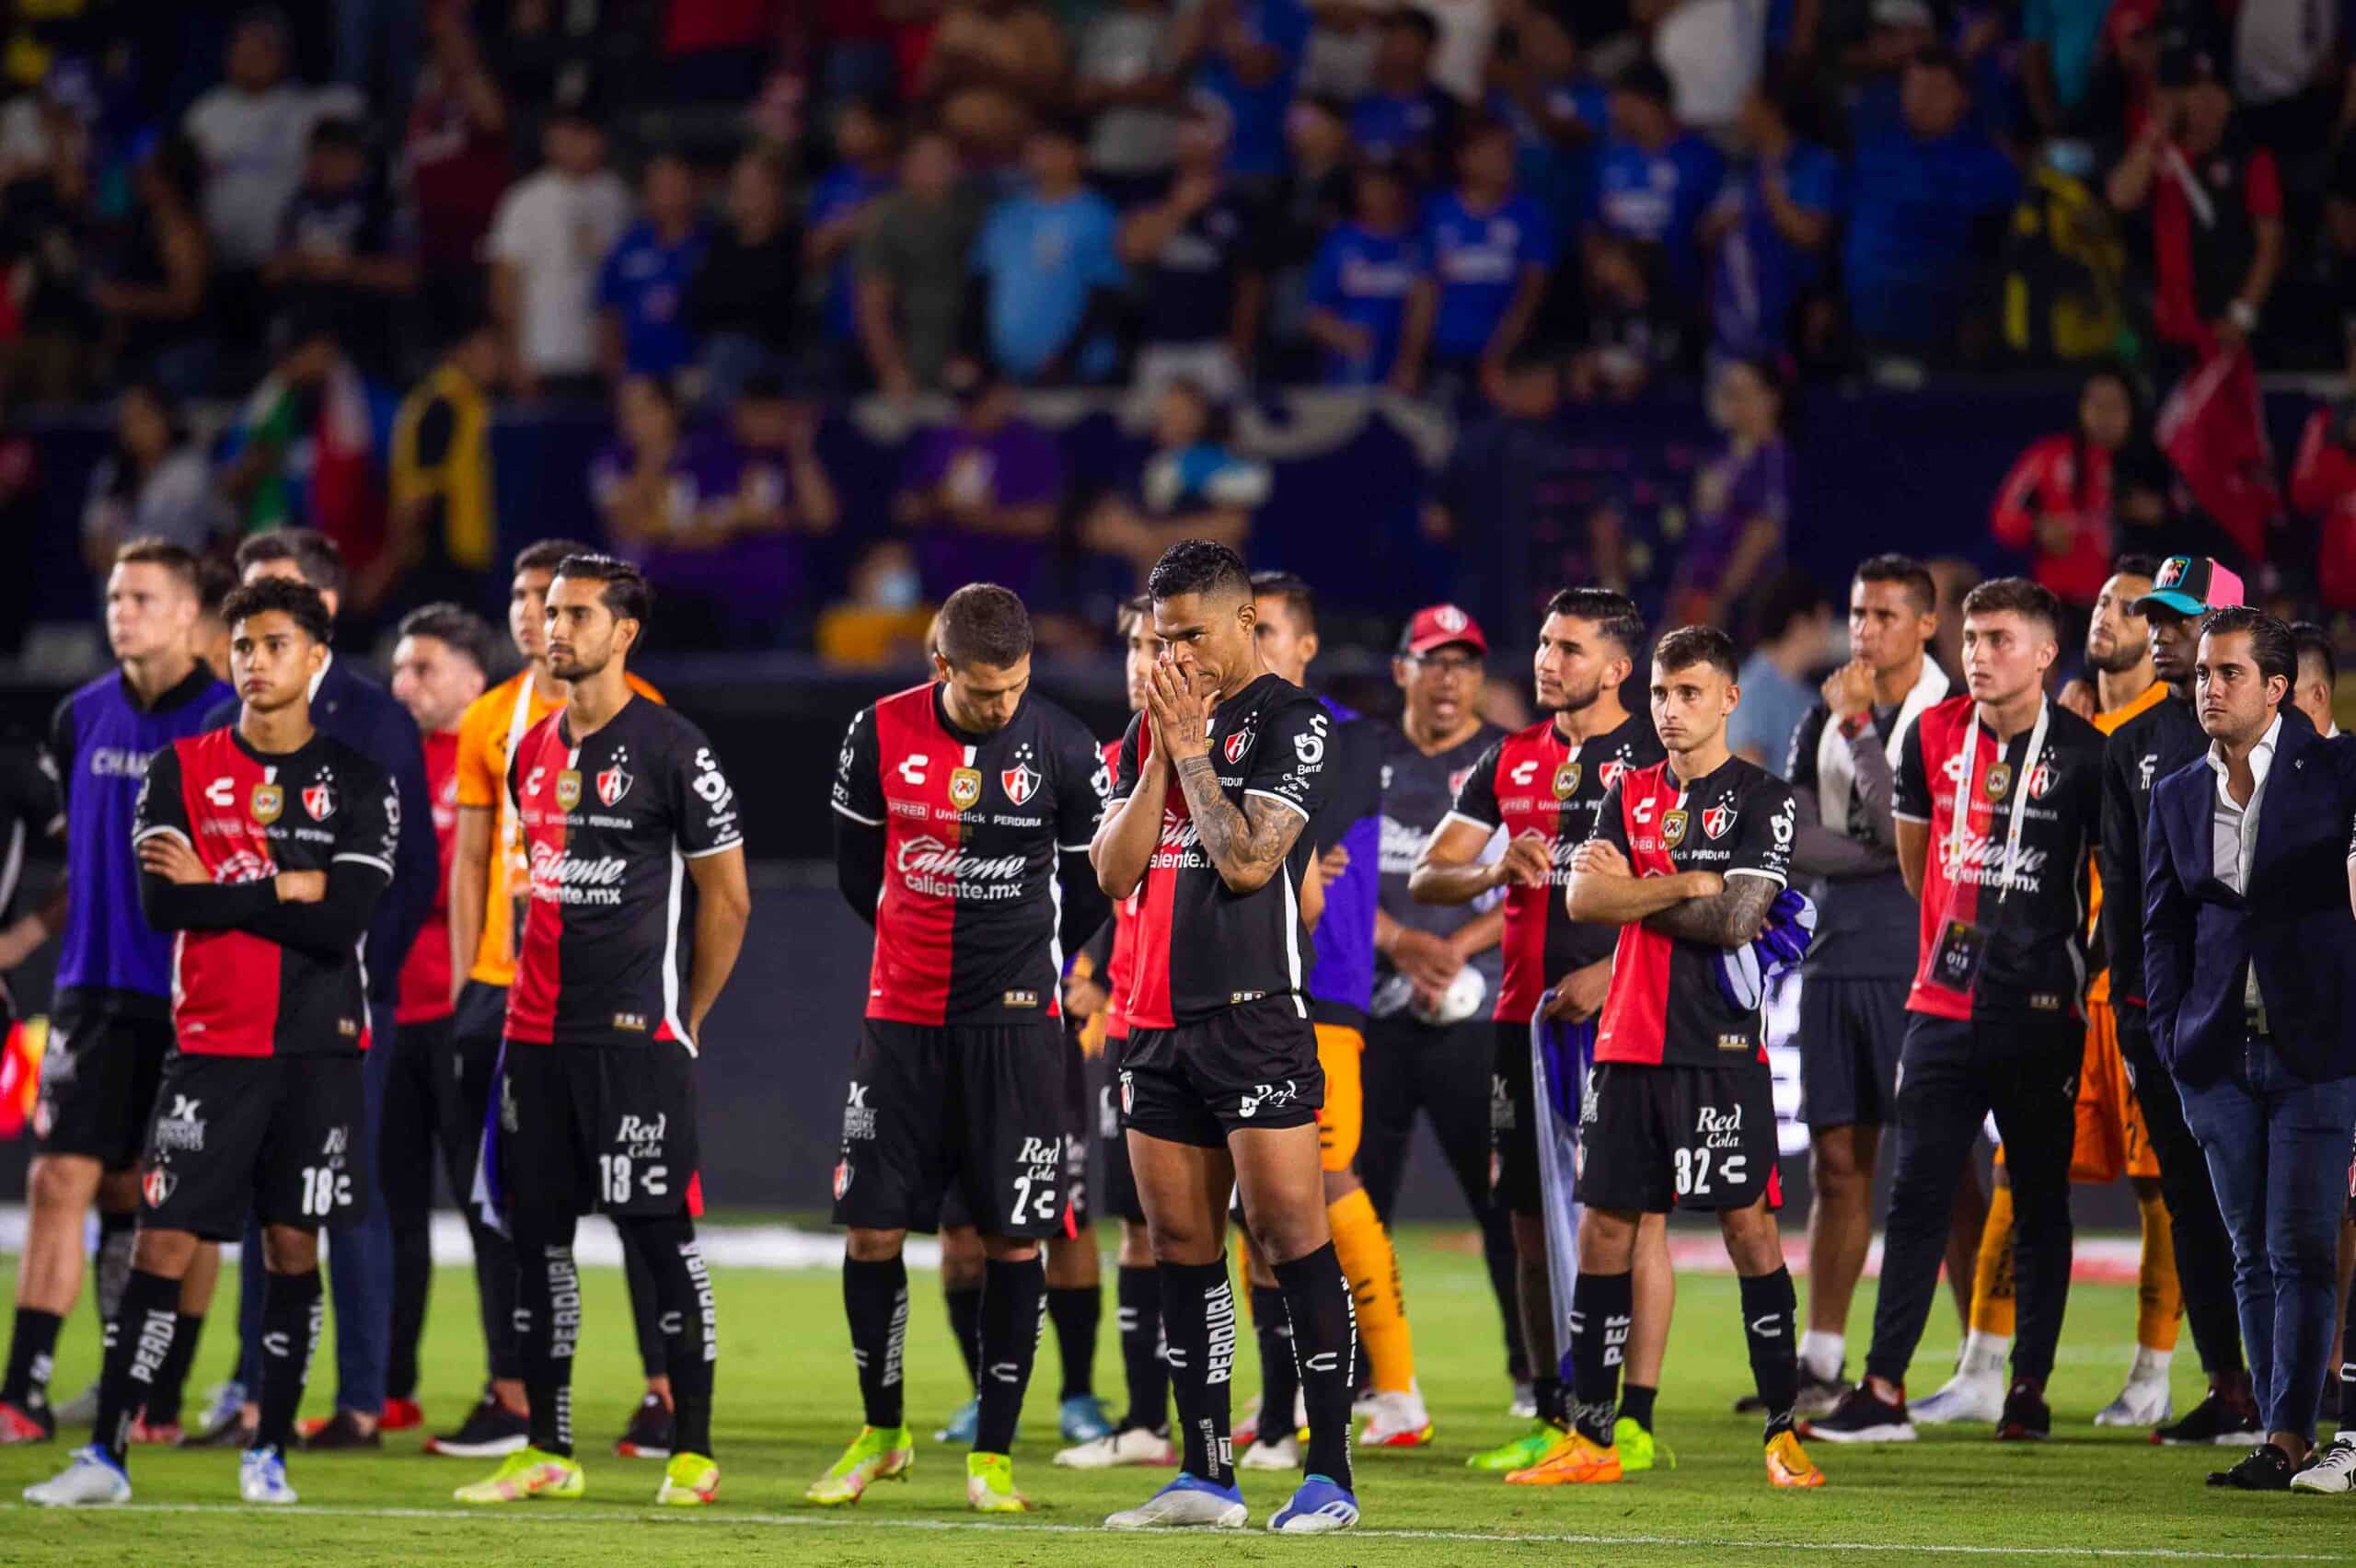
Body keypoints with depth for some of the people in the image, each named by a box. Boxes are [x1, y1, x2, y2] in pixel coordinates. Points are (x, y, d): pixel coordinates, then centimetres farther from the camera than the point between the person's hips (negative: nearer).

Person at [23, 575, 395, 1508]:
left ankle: (270, 1452, 14)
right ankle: (106, 1452, -4)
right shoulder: (182, 770, 6)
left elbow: (345, 923, -10)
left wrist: (217, 892, -8)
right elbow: (160, 905, -8)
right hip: (212, 1046, 0)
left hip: (319, 1047, 0)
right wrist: (288, 889, -10)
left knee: (294, 1247, 4)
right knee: (163, 1246, -6)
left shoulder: (359, 784, 3)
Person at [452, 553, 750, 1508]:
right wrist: (531, 994, 15)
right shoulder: (533, 751, 13)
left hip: (635, 1036, -7)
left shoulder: (670, 750, -8)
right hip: (538, 1034, 7)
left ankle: (693, 1453, 0)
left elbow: (727, 899, -3)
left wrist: (683, 1020, 1)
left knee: (662, 1235, -4)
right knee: (538, 1237, 7)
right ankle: (546, 1453, 13)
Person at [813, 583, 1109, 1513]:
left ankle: (994, 1453, 7)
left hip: (1015, 1024, -2)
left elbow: (1093, 879, 6)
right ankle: (880, 1433, 18)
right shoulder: (881, 735, -3)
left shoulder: (1060, 747, -7)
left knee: (1012, 1238, -2)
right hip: (902, 1017, 2)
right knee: (871, 1228, 1)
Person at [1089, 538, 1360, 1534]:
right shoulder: (1149, 728, 15)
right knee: (1182, 1250, 7)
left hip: (1254, 1014, -7)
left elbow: (1248, 859, -15)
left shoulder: (1292, 722, -5)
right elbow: (1113, 870, 7)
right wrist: (1162, 754, -1)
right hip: (1159, 1022, 7)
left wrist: (1193, 749, -8)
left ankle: (1328, 1475, -9)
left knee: (1290, 1239, -9)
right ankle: (1206, 1478, 12)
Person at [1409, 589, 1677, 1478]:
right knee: (1532, 1222, 7)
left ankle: (1634, 1423, -4)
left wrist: (1611, 970, -18)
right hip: (1527, 1017, 6)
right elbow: (1425, 878, 12)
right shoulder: (1512, 760, 13)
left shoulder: (1656, 760, -3)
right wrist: (1496, 871, -8)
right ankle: (1552, 1417, 14)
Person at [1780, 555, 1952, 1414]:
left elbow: (1907, 824, -17)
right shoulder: (1822, 720, 12)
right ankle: (1821, 1363, 12)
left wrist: (1861, 727, -14)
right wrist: (1887, 851, -11)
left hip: (1918, 965, -5)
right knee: (1837, 1167, 8)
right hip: (1835, 963, 5)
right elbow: (1795, 843, 2)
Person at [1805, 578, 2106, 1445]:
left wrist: (2079, 959, 6)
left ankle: (2030, 1388, 11)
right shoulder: (1934, 737, 6)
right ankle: (1883, 1390, 0)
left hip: (2041, 1013, -3)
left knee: (2039, 1202, 5)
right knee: (1916, 1194, 0)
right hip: (1945, 1006, 3)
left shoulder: (2083, 753, -6)